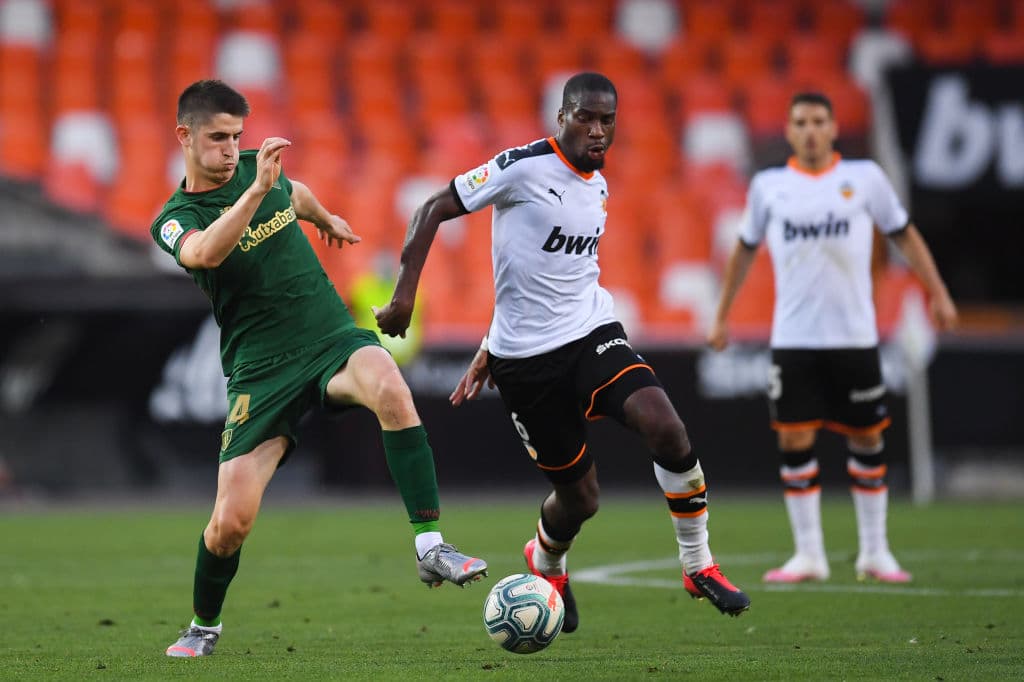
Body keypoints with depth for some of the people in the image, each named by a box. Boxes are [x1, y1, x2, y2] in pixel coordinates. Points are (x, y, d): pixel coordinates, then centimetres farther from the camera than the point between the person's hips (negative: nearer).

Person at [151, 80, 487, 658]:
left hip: (333, 337, 2)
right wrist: (258, 190, -38)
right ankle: (203, 626, 23)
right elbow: (205, 253, -30)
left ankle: (431, 548, -33)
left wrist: (327, 219, 53)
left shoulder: (257, 165, 9)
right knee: (231, 521, -9)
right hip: (262, 367, -2)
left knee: (391, 389, -35)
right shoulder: (176, 219, -5)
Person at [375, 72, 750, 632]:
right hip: (525, 356, -5)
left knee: (665, 427, -22)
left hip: (591, 333, 5)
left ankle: (698, 566, -5)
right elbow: (434, 210, -7)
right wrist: (405, 294, -16)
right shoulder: (524, 166, -10)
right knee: (580, 495, 2)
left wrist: (490, 349, 22)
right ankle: (545, 564, 39)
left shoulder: (599, 187, 11)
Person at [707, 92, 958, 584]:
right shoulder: (768, 186, 5)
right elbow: (745, 249, 17)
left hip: (854, 336, 0)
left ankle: (874, 552, 14)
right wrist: (721, 316, 17)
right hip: (793, 339, 0)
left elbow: (904, 235, 11)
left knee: (867, 440, 3)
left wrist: (937, 292, 5)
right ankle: (808, 556, 4)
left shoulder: (865, 178, 3)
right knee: (794, 442, -4)